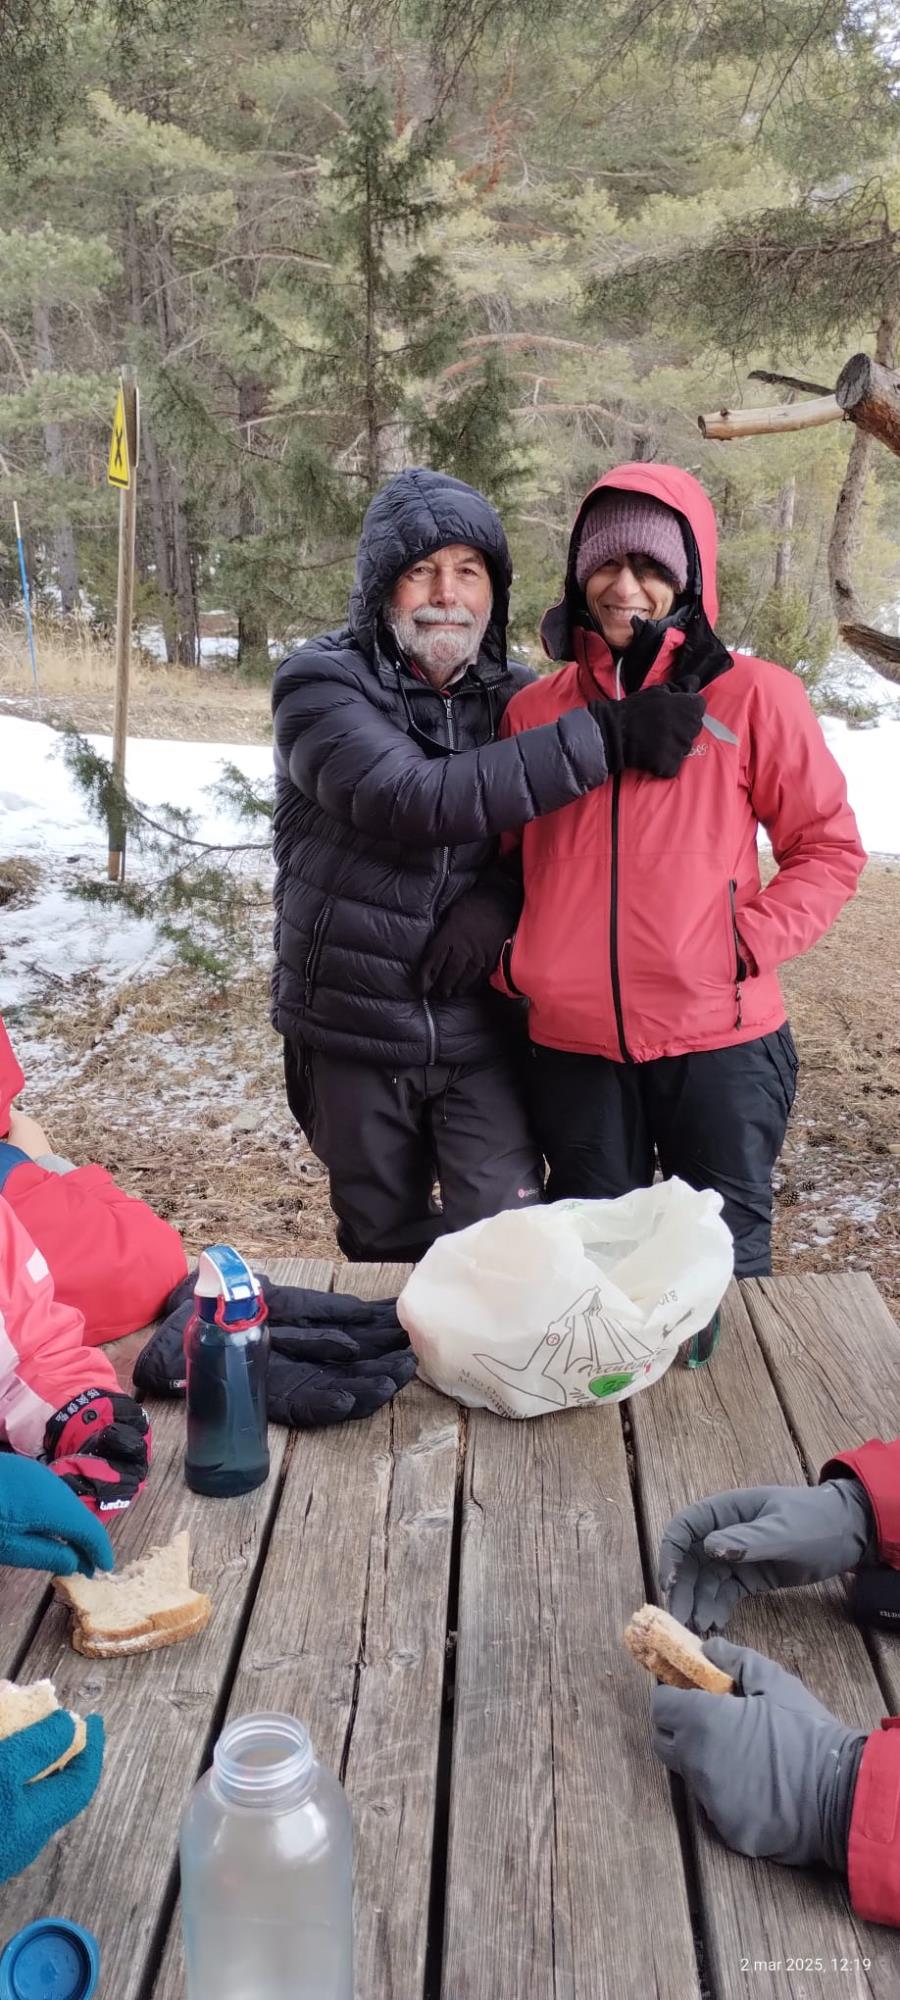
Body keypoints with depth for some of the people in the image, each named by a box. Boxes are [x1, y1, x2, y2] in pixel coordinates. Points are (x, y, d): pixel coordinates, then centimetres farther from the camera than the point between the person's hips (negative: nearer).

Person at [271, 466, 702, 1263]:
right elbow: (414, 802, -28)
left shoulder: (516, 697, 1)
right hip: (352, 1037, -1)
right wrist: (600, 738, -33)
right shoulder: (319, 685, -11)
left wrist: (500, 900, -14)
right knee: (387, 1249, 14)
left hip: (481, 1033, 2)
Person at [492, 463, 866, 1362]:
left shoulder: (752, 695, -2)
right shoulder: (534, 711, 7)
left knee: (726, 1264, 11)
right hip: (574, 1049, 3)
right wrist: (513, 964, 0)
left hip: (718, 1041, -2)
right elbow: (505, 863, 16)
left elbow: (828, 847, 1)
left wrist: (750, 942, -12)